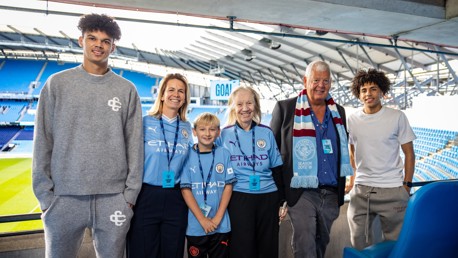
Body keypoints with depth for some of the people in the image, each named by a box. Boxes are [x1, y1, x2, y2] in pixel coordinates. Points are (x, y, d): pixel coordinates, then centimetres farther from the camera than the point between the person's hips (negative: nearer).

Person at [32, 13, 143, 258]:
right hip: (64, 197, 0)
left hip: (114, 198, 0)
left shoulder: (127, 89, 4)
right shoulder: (57, 83, 4)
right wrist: (44, 194, -2)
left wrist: (131, 193, -1)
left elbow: (134, 145, 3)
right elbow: (42, 142, 3)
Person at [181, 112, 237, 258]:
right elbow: (186, 190, -6)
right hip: (195, 226, -1)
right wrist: (202, 220, -12)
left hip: (221, 225, 1)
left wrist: (218, 218, -8)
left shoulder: (224, 154, 1)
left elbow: (228, 186, 0)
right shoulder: (188, 156, -3)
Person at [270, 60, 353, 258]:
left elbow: (342, 151, 18)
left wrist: (341, 188, 13)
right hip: (301, 193, -5)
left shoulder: (339, 112, 12)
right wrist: (280, 190, -5)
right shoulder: (285, 108, -3)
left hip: (331, 194, 5)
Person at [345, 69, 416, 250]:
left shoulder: (397, 117, -3)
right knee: (358, 241, 8)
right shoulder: (352, 119, 4)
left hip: (392, 189, -2)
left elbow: (409, 153, 1)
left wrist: (406, 186, -2)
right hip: (360, 189, 3)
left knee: (394, 242, 6)